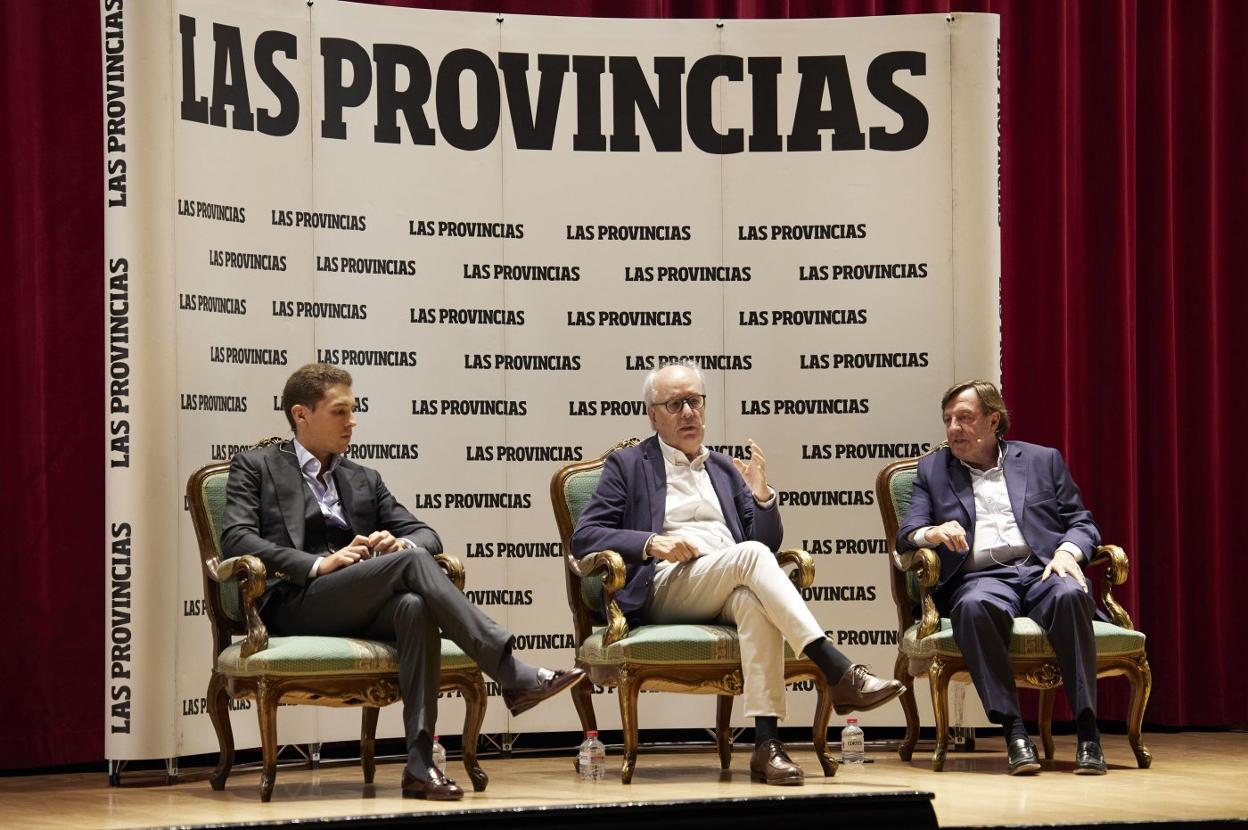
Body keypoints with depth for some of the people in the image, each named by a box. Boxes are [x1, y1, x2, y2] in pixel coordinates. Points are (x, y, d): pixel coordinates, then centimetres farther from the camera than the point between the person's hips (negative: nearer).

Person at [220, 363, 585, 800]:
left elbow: (425, 533, 22)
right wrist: (317, 564, -15)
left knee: (415, 606, -33)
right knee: (411, 563, -29)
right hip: (295, 602, -5)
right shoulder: (255, 466, 13)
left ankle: (420, 765, -38)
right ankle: (515, 677, -34)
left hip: (359, 607, 5)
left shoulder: (364, 480, 28)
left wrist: (400, 544, -4)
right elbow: (236, 538, -3)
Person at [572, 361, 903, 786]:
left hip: (731, 590, 3)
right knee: (751, 555, -33)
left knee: (756, 600, -36)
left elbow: (769, 541, 21)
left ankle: (766, 743, -46)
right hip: (664, 588, -3)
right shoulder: (628, 466, 16)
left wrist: (761, 495, 1)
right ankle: (840, 674, -41)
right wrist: (652, 543, -10)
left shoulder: (724, 469, 27)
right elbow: (584, 536, 5)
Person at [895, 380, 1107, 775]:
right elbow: (906, 535, 12)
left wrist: (1068, 552, -7)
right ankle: (1013, 731, -36)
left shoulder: (1043, 460, 21)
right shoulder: (933, 469, 22)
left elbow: (1082, 523, 16)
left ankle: (1087, 732, -35)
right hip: (980, 577, 0)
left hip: (1042, 569, 0)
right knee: (975, 606, -38)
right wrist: (931, 533, -12)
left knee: (1069, 596, -36)